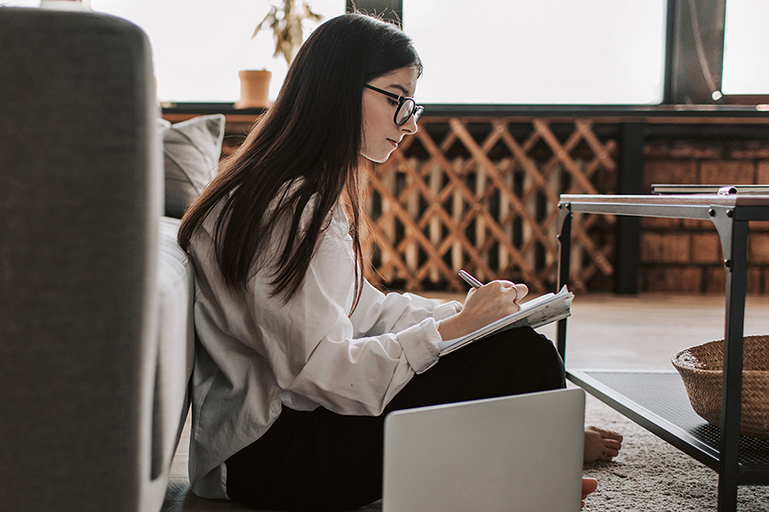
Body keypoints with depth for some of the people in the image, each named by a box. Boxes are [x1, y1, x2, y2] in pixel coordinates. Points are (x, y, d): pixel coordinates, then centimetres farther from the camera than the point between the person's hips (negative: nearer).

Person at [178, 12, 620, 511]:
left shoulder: (308, 193, 13)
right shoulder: (290, 208, -19)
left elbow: (361, 310, 14)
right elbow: (321, 371, -24)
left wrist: (466, 312, 2)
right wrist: (454, 328, -22)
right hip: (262, 456, -10)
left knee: (520, 340, 6)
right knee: (526, 359, -18)